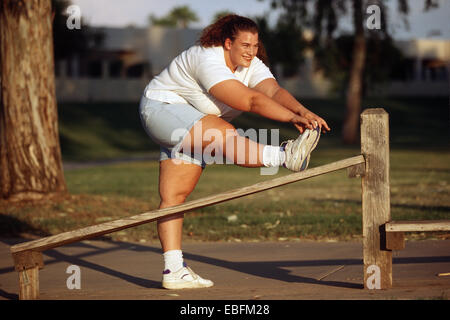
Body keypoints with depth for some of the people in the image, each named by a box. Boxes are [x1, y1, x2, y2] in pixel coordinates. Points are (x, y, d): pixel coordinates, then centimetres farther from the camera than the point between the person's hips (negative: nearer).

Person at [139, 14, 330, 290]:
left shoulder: (252, 66, -2)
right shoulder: (208, 60, -27)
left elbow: (274, 91, -21)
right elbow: (250, 101, -35)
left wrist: (302, 111, -41)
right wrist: (293, 118, -41)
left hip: (189, 130, 8)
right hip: (161, 109, -8)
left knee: (176, 195, 0)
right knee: (223, 132, -32)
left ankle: (174, 271, -5)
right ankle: (286, 156, -43)